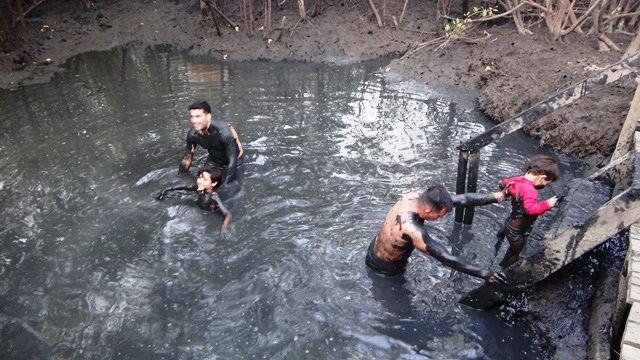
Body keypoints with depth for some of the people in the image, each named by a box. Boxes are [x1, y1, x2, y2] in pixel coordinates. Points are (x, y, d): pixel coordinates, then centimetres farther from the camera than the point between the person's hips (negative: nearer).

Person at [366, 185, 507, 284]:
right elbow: (445, 258, -40)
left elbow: (461, 199, -18)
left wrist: (496, 196, -21)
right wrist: (484, 274, -36)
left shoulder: (420, 196, -22)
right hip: (384, 267, -7)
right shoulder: (411, 228, -44)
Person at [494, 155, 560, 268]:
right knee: (514, 255, 14)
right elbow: (530, 208, -47)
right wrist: (547, 204, -35)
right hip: (516, 232, -9)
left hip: (510, 223, 9)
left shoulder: (516, 180, -7)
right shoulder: (530, 190, -34)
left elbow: (504, 182, 12)